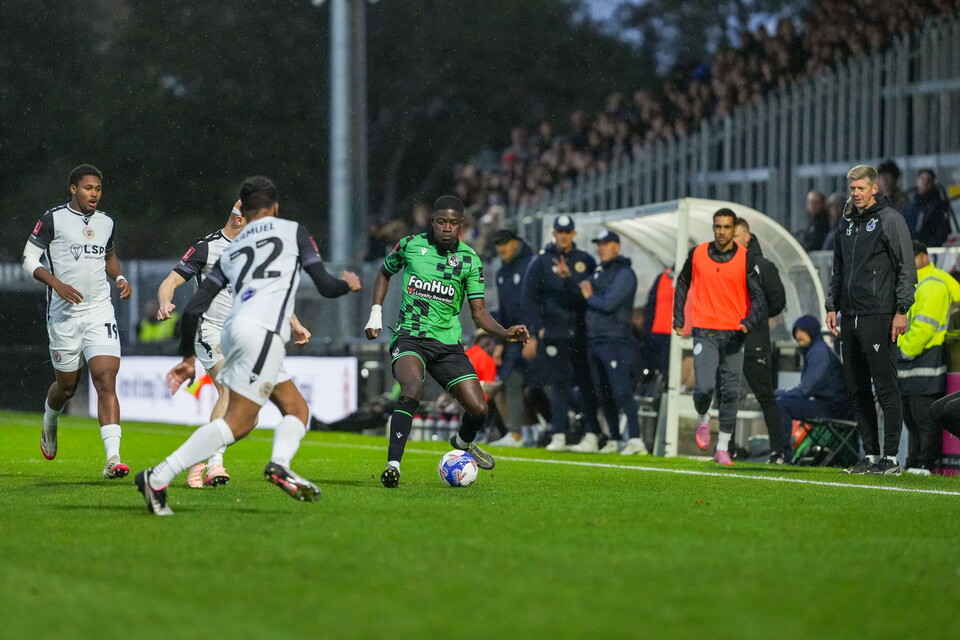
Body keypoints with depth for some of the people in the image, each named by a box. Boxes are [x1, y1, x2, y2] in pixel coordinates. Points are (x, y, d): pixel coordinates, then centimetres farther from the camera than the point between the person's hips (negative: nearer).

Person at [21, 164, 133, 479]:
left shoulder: (105, 222, 11)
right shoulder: (53, 219, -4)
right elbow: (29, 259, -4)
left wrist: (120, 277, 9)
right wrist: (57, 284, -18)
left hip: (100, 312, 2)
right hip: (64, 314, -2)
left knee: (106, 382, -14)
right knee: (66, 387, 10)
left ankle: (113, 458, -22)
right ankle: (49, 424, 46)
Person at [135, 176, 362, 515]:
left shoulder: (231, 250, 25)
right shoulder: (293, 231, 13)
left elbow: (193, 309, 19)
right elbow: (326, 287, 9)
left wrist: (188, 357, 30)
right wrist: (348, 283, 32)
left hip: (235, 328, 7)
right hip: (262, 331, -7)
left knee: (297, 409, 15)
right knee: (237, 422, -10)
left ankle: (280, 464, -14)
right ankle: (158, 477, -18)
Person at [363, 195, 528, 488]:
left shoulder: (469, 260, 3)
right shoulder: (410, 245, 1)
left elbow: (479, 312, 4)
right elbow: (385, 273, 21)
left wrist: (505, 332, -13)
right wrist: (376, 313, 11)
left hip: (448, 342, 3)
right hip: (409, 337, -3)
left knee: (478, 409, -5)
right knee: (413, 388, -34)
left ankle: (463, 442, 33)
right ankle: (393, 464, -34)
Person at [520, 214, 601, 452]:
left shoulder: (586, 261, 11)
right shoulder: (541, 261, 6)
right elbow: (528, 297, 5)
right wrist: (536, 330, -3)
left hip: (580, 332, 2)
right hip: (552, 332, -2)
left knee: (586, 383, 1)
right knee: (559, 383, -7)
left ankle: (592, 434, 5)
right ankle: (558, 435, -6)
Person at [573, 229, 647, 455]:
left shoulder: (624, 274, -7)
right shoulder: (598, 272, 20)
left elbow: (609, 304, -17)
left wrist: (590, 297, -1)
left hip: (615, 341, -9)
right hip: (594, 341, 9)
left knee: (621, 392, -14)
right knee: (603, 394, 10)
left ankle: (635, 439, -16)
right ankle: (614, 440, 16)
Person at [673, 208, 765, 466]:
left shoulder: (746, 259, -1)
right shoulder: (697, 254, 4)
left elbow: (758, 296, -1)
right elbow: (682, 285, 18)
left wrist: (748, 322, -18)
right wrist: (678, 319, 13)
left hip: (733, 334, 0)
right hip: (705, 333, 0)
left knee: (730, 392, 1)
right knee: (704, 387, -15)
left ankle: (723, 448, 12)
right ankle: (703, 419, 18)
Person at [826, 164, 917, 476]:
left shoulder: (890, 219, -4)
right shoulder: (847, 223, 18)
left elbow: (907, 267, -8)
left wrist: (901, 310, -14)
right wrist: (832, 306, 15)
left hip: (878, 317, -8)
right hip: (850, 318, 8)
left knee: (886, 388, -7)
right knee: (858, 390, 8)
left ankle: (890, 457, -6)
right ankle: (870, 455, 14)